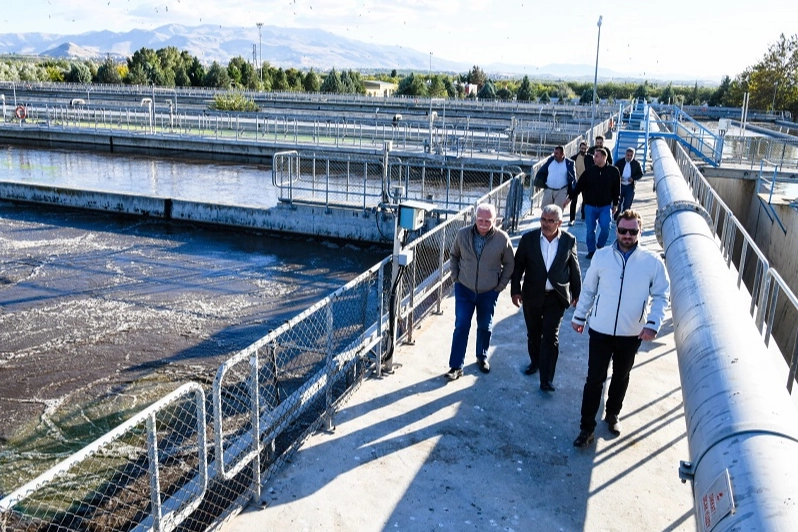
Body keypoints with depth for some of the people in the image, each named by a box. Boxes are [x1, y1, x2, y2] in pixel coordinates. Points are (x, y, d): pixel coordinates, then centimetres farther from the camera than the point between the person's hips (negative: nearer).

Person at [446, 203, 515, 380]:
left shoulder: (502, 239, -14)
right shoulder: (463, 234, -11)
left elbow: (509, 264, 0)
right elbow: (454, 256, 6)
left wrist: (500, 285, -2)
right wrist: (455, 277, 1)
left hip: (489, 292, 0)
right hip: (464, 290, 0)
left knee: (485, 327, 15)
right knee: (461, 327, -3)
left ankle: (482, 357, 39)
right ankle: (456, 366, 6)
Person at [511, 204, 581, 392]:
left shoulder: (569, 240, -7)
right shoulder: (528, 238, -7)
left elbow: (574, 269, 3)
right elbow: (518, 266, 0)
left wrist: (576, 293, 8)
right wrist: (515, 290, -3)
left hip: (556, 297, -1)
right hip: (532, 295, 2)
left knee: (550, 337, -3)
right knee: (533, 333, 17)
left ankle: (546, 379, 1)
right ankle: (535, 361, 42)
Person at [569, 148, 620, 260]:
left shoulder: (613, 171, -2)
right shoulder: (589, 171, -2)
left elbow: (616, 190, 5)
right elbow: (579, 186, 2)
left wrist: (615, 204, 6)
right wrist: (570, 198, -1)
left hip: (606, 206, -1)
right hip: (590, 206, 1)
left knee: (605, 227, -12)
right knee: (590, 230, 3)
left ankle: (600, 246, 13)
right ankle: (591, 250, 17)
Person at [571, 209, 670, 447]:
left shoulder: (653, 261, -9)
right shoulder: (601, 256, -7)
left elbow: (661, 296, -4)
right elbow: (588, 289, 4)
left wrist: (653, 324, -16)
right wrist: (579, 316, 8)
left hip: (631, 334, 1)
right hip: (600, 330, -1)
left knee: (621, 377, 20)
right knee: (594, 379, 4)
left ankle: (612, 415, 42)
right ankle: (587, 426, 16)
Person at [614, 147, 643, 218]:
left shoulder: (636, 163, -3)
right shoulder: (620, 162, -4)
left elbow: (640, 174, 5)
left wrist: (633, 178, -14)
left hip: (630, 186, -1)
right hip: (620, 186, 1)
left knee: (627, 205, -3)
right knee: (618, 203, 12)